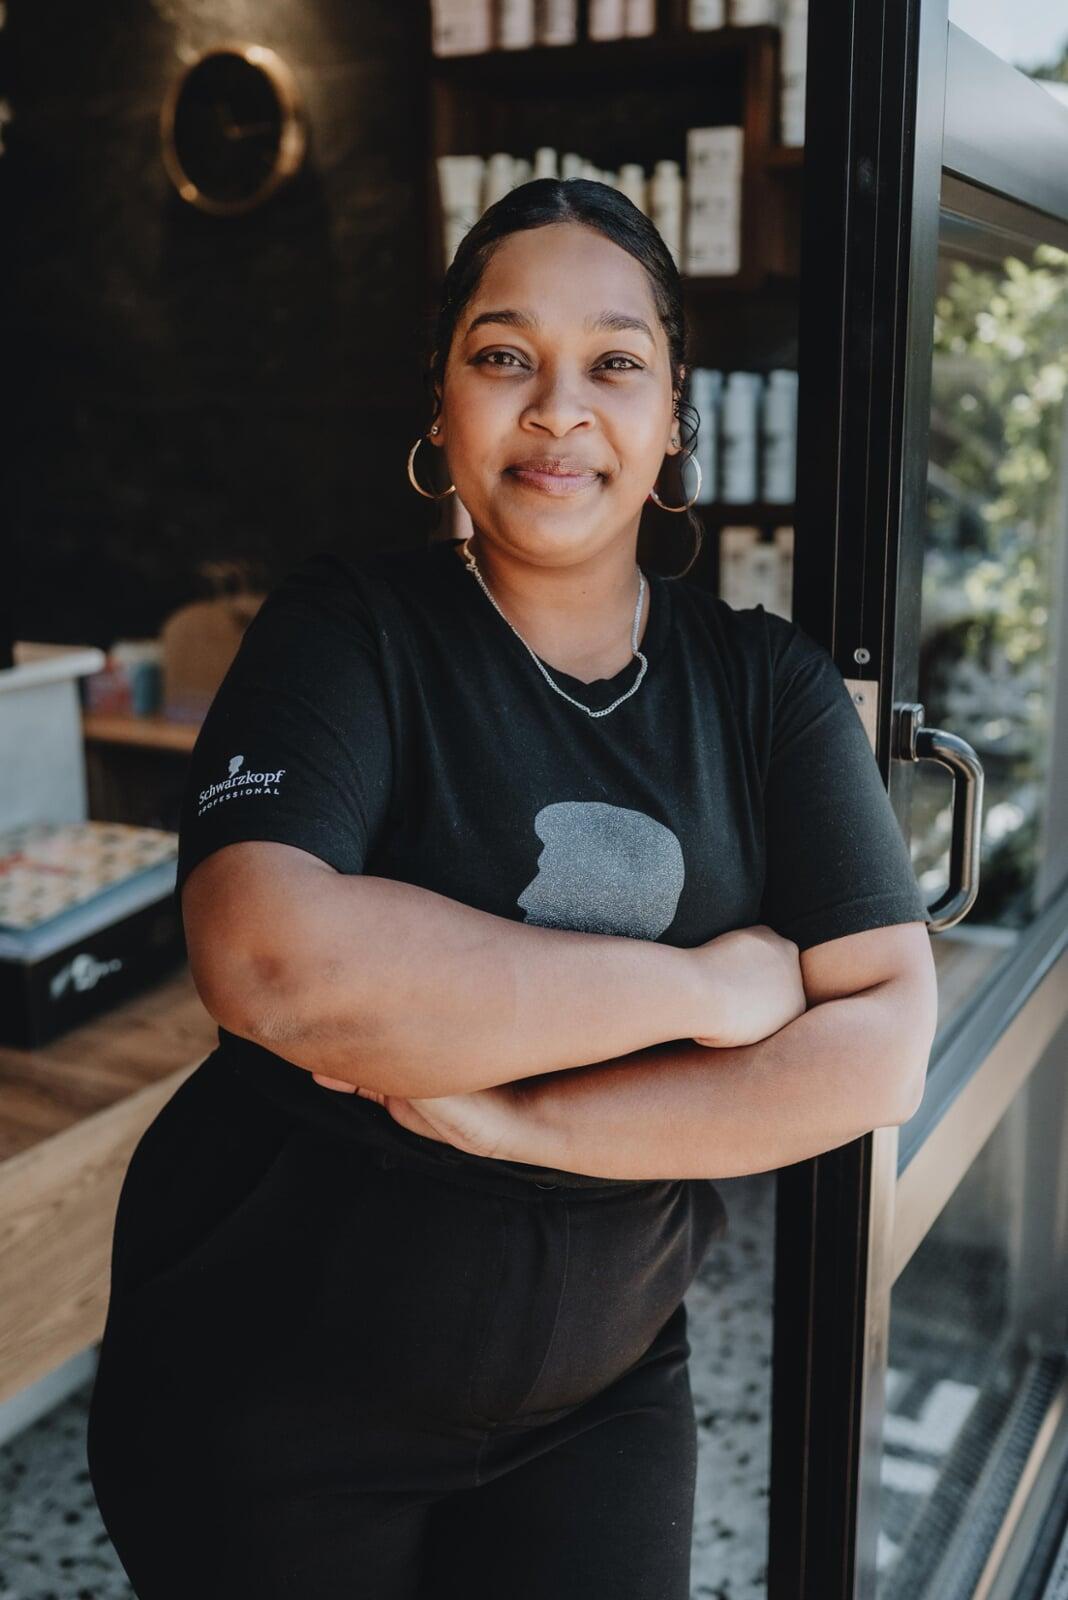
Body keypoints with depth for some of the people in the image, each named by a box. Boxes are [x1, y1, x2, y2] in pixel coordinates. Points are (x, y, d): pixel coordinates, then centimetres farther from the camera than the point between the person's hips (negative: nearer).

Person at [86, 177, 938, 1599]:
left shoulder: (769, 682, -4)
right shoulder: (351, 625, -12)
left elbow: (883, 1045, -12)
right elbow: (269, 959, -30)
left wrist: (515, 1118, -22)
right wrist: (706, 985, -23)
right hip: (265, 1385, -2)